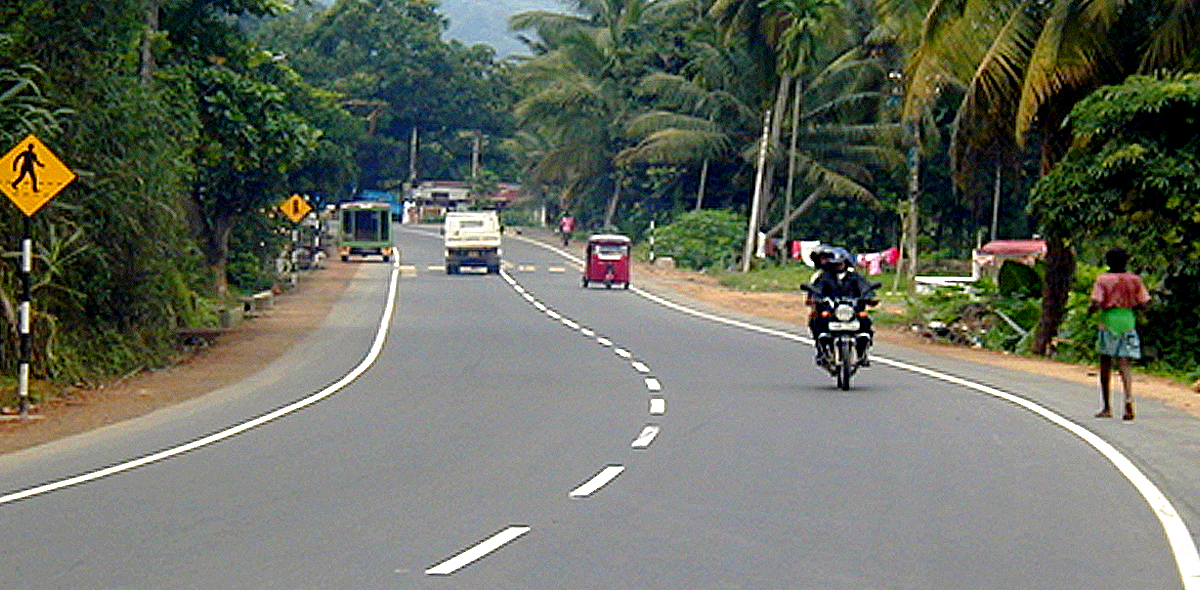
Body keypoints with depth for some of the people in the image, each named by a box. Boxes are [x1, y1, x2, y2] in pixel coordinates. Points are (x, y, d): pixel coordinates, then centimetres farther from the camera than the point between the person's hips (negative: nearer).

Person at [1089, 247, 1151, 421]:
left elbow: (1096, 303, -13)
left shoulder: (1102, 280, -5)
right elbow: (1143, 304, 2)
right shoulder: (1134, 280, 4)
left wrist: (1090, 309, 9)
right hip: (1128, 322, 2)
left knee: (1105, 364, 9)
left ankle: (1107, 407, 13)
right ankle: (1128, 397, -24)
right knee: (1124, 364, 1)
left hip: (1108, 323, -2)